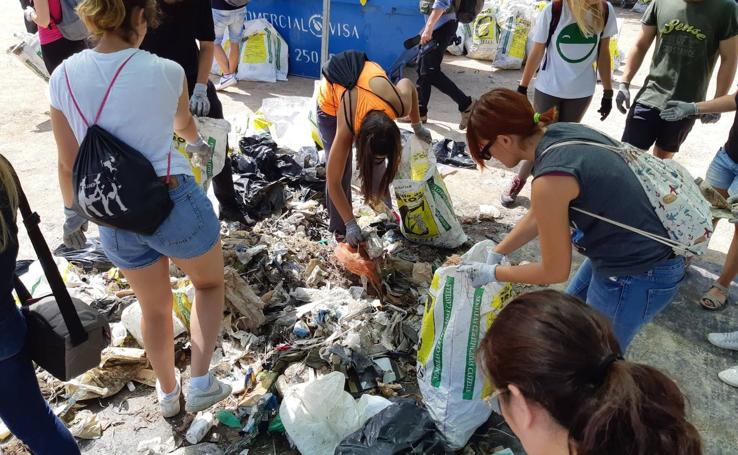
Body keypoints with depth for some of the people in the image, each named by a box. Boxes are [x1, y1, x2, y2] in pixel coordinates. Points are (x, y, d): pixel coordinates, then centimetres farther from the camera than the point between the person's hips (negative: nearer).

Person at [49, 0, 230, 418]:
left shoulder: (63, 78, -3)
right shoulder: (166, 72, -12)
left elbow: (68, 163, 5)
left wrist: (74, 210, 25)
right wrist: (199, 143, 36)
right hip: (174, 201, -4)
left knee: (155, 306, 26)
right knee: (210, 283, 26)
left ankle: (168, 392, 48)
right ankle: (201, 383, 18)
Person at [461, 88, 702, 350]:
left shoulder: (550, 180, -30)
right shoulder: (560, 132, -4)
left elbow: (555, 271, -16)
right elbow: (538, 217, 10)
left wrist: (493, 274, -3)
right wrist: (495, 255, 11)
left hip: (637, 278, -9)